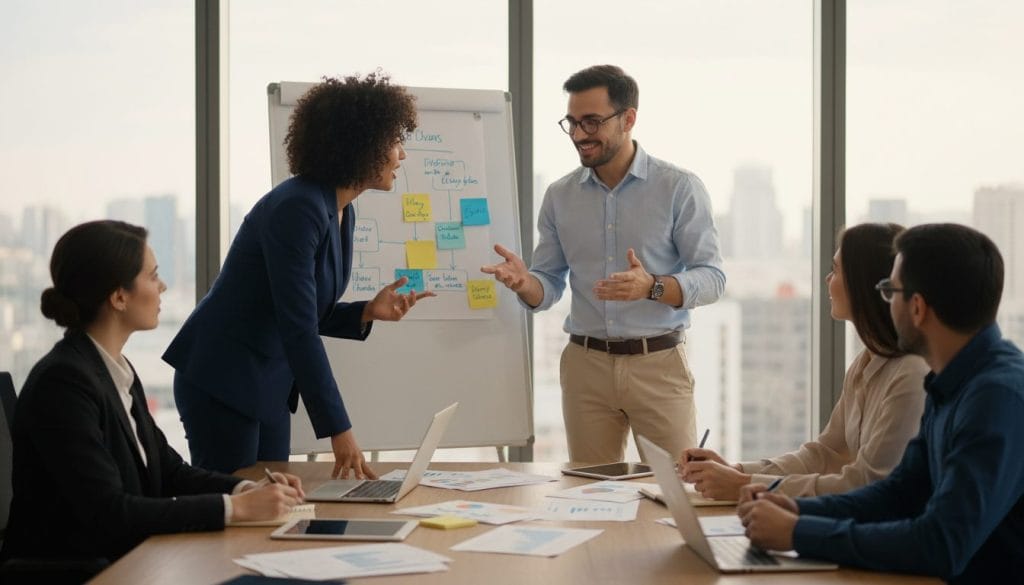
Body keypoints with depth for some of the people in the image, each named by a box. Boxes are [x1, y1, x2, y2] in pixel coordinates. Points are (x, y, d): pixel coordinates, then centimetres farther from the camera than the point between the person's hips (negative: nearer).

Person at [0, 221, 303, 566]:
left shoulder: (117, 370, 9)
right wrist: (235, 507, -21)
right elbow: (107, 512, -22)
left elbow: (168, 471, 13)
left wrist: (246, 489, -5)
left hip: (123, 562, 8)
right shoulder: (63, 381, -17)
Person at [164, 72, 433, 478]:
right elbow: (297, 330, -26)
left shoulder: (341, 213, 6)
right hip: (221, 383, -9)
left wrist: (368, 312, -5)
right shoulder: (297, 208, -22)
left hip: (270, 385, 9)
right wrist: (338, 429, -26)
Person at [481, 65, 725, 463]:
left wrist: (652, 287, -26)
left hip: (659, 364, -3)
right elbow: (549, 286, 9)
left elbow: (712, 278, -8)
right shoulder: (559, 196, 7)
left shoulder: (679, 188, -4)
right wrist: (524, 283, -15)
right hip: (585, 365, 3)